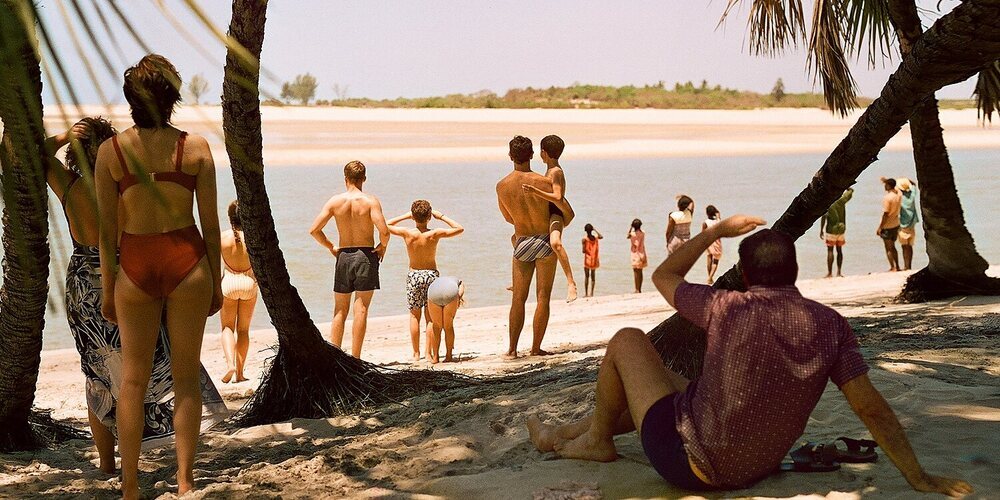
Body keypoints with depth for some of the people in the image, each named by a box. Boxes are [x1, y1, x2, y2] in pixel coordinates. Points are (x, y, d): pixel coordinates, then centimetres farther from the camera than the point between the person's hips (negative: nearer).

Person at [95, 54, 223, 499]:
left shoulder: (110, 150, -3)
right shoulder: (195, 147, -4)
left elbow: (107, 229, -1)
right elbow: (211, 224, -2)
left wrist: (107, 289, 8)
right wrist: (216, 282, 9)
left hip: (135, 266, 0)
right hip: (187, 262, 0)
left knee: (133, 379, 10)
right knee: (186, 377, 9)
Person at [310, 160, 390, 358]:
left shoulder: (335, 201, 0)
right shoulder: (370, 201, -8)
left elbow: (314, 229, -2)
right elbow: (384, 230, -20)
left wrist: (330, 247, 10)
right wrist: (383, 246, -1)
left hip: (343, 256, 3)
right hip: (366, 255, -2)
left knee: (340, 311, 12)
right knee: (360, 310, 0)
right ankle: (355, 358, -2)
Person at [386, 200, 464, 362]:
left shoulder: (407, 233, -11)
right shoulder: (435, 234, -12)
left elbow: (386, 225, 4)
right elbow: (459, 229, -1)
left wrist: (405, 216, 5)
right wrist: (442, 217, 3)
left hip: (413, 275, 0)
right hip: (431, 275, 0)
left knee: (414, 315, 11)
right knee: (431, 316, 5)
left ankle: (416, 353, 12)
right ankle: (429, 353, 2)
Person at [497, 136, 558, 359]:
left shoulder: (502, 186, -4)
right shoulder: (544, 182, -14)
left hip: (522, 244, 3)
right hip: (545, 241, -2)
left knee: (518, 299, 10)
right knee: (543, 298, 4)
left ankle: (512, 349, 7)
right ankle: (536, 348, 4)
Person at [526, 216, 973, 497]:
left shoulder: (726, 308, -15)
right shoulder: (830, 325, -9)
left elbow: (663, 277, 4)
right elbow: (871, 407, -13)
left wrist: (715, 231, 11)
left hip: (688, 464, -5)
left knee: (628, 341, 13)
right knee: (662, 378, 32)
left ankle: (596, 439, 32)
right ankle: (566, 434, 47)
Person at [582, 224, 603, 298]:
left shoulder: (584, 239, -13)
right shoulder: (595, 237, -3)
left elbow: (584, 251, -14)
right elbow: (601, 237, 20)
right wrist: (595, 230, 18)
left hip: (587, 259, -3)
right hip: (594, 260, 3)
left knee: (586, 276, 3)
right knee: (593, 276, 11)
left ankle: (586, 293, -1)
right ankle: (591, 293, 10)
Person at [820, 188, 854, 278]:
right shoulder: (841, 201, 0)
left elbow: (823, 217, -13)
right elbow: (850, 190, 16)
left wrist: (821, 230, -7)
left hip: (831, 230, -4)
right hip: (841, 230, 4)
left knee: (830, 251, -1)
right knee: (839, 250, 11)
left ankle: (830, 272, -3)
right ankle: (839, 272, 10)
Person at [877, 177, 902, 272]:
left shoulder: (887, 198, -22)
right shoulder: (898, 194, -1)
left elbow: (886, 214, -21)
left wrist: (880, 227, -14)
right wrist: (886, 181, 26)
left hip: (887, 226, -7)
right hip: (896, 224, 7)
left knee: (888, 248, 2)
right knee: (892, 247, 19)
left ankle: (892, 268, 2)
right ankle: (897, 267, 19)